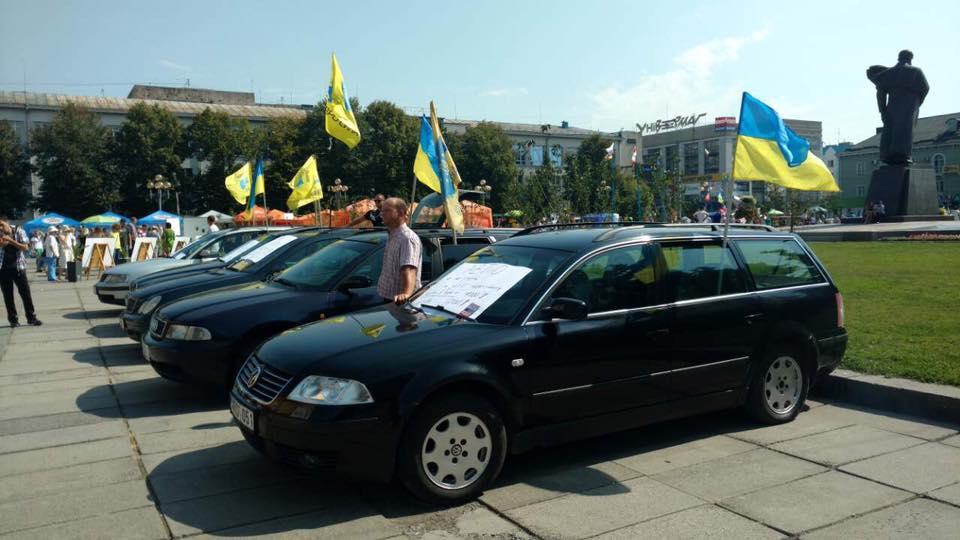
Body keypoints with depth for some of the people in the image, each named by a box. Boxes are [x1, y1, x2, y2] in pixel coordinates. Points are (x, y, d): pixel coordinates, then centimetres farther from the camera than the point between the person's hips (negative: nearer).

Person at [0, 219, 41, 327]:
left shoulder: (19, 232, -2)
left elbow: (25, 247, -10)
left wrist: (11, 241, -19)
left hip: (18, 267, -2)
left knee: (25, 292, -1)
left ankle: (31, 318, 5)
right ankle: (13, 319, 10)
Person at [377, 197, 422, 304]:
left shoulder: (408, 238, -20)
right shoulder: (392, 236, 14)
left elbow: (409, 269, -36)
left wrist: (407, 293, -51)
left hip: (399, 301, -10)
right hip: (388, 298, 10)